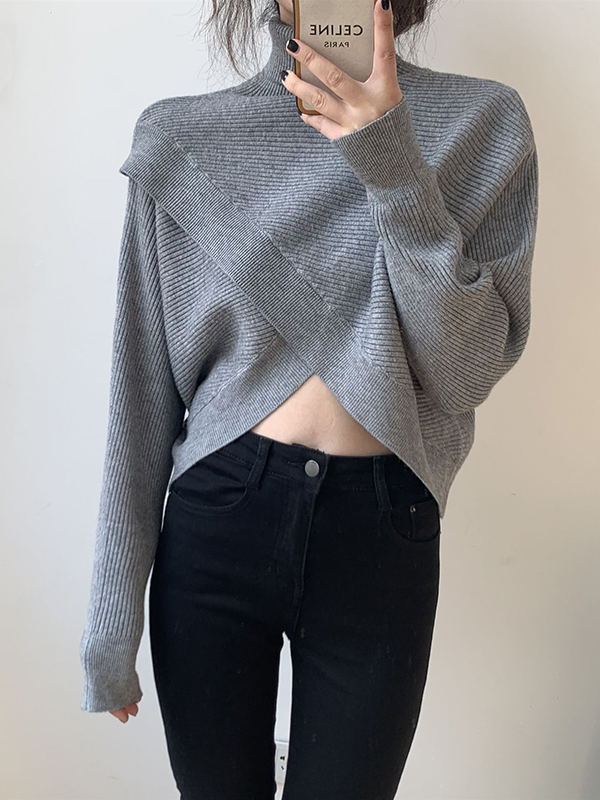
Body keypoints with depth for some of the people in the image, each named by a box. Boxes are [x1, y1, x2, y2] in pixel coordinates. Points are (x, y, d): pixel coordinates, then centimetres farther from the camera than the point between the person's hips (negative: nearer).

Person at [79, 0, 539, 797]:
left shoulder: (483, 123, 0)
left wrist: (399, 177, -19)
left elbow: (469, 372, -8)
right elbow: (144, 391, 0)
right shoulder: (181, 136, 0)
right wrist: (112, 627, 2)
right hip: (214, 521, 1)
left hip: (381, 530, 0)